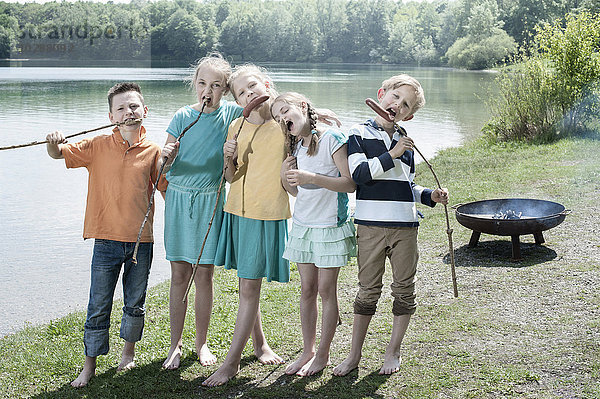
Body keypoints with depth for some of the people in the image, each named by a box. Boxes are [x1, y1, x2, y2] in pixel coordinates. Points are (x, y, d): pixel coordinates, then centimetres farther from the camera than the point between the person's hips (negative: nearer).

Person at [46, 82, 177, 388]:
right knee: (98, 307, 6)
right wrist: (54, 143, -23)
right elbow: (58, 154, 1)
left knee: (135, 303, 16)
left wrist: (165, 162, -12)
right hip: (107, 240, -1)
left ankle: (129, 350, 40)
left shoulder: (153, 150, 0)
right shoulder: (98, 147, -2)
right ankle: (89, 365, 20)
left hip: (141, 241, 1)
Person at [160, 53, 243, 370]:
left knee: (204, 275, 5)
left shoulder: (232, 114, -3)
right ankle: (176, 343, 18)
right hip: (179, 197, 0)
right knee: (179, 275, 5)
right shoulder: (183, 116, -4)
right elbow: (166, 165, -4)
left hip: (212, 201, 0)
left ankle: (201, 342, 21)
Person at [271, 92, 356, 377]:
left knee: (326, 291, 2)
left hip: (330, 227, -6)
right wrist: (285, 178, -4)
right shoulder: (296, 147, 9)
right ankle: (307, 351, 20)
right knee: (307, 290, 10)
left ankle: (323, 354, 13)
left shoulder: (332, 138, -12)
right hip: (302, 225, 6)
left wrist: (311, 177, -25)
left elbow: (350, 184, -16)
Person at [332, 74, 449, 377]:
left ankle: (393, 352, 22)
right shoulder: (359, 134, 0)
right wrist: (391, 155, -17)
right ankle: (354, 354, 15)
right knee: (368, 290, 3)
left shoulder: (405, 142, 14)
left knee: (404, 290, 7)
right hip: (371, 224, -4)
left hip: (405, 225, 4)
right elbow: (359, 174, -14)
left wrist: (430, 195, 5)